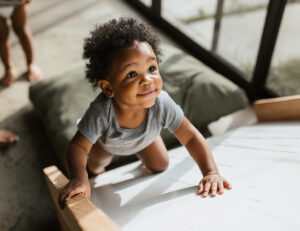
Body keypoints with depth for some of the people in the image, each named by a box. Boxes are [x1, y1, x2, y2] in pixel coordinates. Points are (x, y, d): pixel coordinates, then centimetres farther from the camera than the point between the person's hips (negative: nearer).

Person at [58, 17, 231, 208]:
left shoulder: (161, 104, -43)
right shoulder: (101, 112, -48)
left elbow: (191, 137, -34)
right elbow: (78, 146, -37)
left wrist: (211, 172, -45)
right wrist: (79, 178, -56)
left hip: (145, 138, 1)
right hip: (107, 141, -1)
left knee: (160, 167, 15)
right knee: (94, 167, 25)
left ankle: (143, 157, 47)